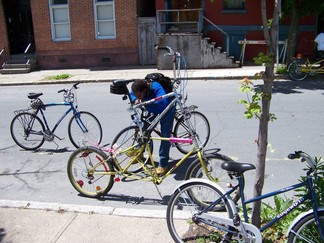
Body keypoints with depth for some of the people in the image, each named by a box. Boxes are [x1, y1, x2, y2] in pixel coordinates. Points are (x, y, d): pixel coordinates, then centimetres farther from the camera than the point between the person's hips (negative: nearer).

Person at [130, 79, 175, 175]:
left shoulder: (155, 87, -40)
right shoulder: (139, 91, -23)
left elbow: (163, 102, -55)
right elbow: (131, 94, 1)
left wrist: (147, 101, -51)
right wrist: (135, 100, -22)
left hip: (167, 110, -6)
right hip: (153, 111, 6)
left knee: (165, 135, -12)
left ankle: (163, 165, -5)